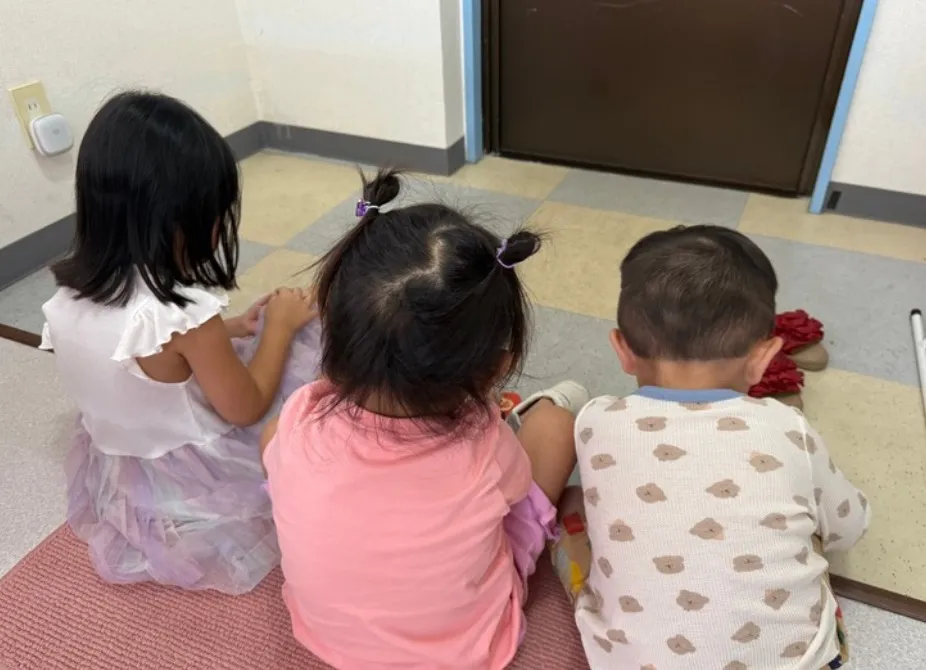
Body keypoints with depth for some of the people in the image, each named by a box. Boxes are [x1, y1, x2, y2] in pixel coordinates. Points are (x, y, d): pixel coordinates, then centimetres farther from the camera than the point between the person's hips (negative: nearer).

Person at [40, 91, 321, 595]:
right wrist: (280, 323, -7)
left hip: (114, 480, 7)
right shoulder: (184, 315, -32)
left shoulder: (68, 294, -10)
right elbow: (246, 409, -17)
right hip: (194, 495, -7)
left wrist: (228, 330, 5)